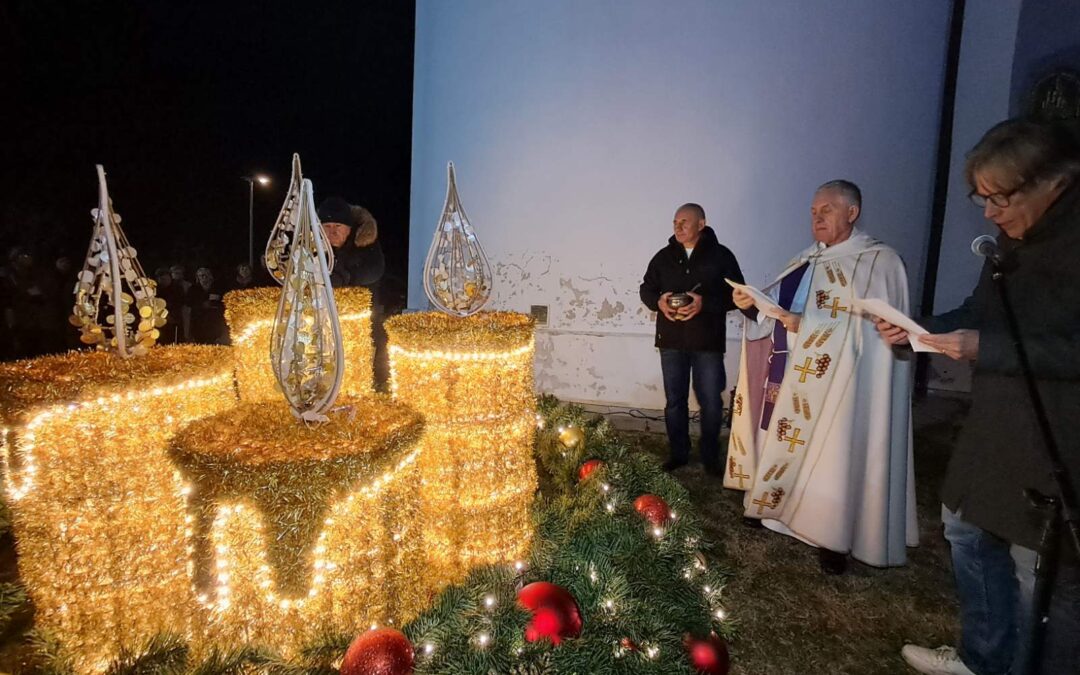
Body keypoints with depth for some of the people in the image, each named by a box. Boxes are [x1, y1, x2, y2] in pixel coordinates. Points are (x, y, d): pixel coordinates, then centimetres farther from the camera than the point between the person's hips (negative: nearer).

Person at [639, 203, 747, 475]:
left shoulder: (721, 255, -3)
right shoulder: (664, 256, 7)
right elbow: (646, 288, 13)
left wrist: (705, 303, -20)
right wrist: (658, 302, -10)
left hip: (708, 342, -3)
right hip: (671, 341, 3)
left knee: (711, 402, 4)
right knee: (674, 401, 11)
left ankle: (710, 455, 22)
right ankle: (678, 453, 26)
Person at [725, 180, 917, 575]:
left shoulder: (879, 262, -6)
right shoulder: (806, 261, 14)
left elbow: (870, 327, -16)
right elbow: (778, 309, 15)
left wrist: (806, 325, -23)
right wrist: (751, 304, -5)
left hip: (835, 384, -6)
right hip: (789, 376, 6)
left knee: (829, 455, -1)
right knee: (789, 445, 11)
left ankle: (832, 540, 13)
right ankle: (784, 510, 27)